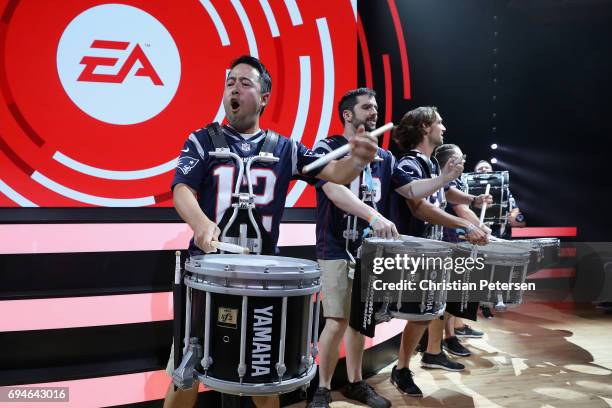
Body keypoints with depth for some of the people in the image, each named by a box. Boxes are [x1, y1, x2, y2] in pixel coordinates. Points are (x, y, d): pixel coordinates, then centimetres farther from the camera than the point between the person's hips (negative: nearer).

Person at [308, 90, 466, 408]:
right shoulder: (327, 149, -7)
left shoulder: (384, 157, 13)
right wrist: (374, 215, -38)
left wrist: (444, 178, -9)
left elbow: (411, 190, 9)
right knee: (337, 322, -9)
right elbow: (334, 190, -25)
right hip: (336, 250, -6)